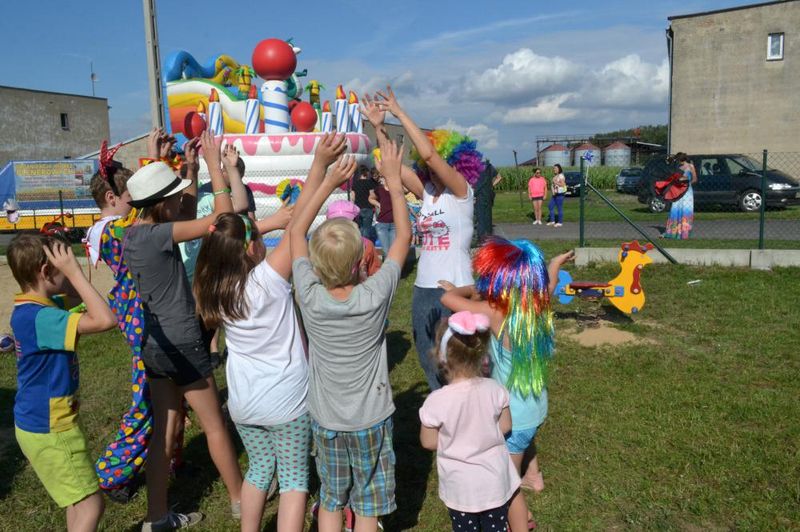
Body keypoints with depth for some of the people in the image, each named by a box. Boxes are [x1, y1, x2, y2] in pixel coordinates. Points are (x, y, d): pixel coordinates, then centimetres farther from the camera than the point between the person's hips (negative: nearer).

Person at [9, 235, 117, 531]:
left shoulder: (35, 307, 1)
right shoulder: (38, 317, -29)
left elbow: (78, 297, 18)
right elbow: (106, 320, -39)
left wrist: (70, 276, -2)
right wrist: (74, 271, -32)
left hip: (46, 422, 10)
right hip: (48, 430, -10)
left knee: (80, 500, 23)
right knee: (90, 507, 0)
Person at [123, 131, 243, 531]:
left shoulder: (132, 234, 3)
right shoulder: (158, 235, -22)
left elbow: (185, 212, 19)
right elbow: (221, 218, -26)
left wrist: (191, 166, 16)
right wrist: (214, 164, -19)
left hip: (154, 343, 8)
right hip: (182, 343, -8)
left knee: (163, 430, 16)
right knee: (215, 426, 10)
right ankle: (240, 499, 28)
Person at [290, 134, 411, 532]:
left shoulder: (309, 297, -21)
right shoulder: (375, 297, -24)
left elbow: (297, 229, -8)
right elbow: (403, 236, -10)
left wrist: (322, 168, -8)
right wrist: (393, 178, -4)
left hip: (325, 421, 2)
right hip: (371, 421, -1)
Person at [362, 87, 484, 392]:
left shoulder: (461, 191, -8)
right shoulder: (427, 192, 9)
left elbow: (428, 153, -20)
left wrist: (399, 112, -16)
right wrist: (378, 127, -5)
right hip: (423, 289, 7)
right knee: (429, 365, 17)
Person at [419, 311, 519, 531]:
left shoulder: (436, 401, -26)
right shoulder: (495, 389, -17)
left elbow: (429, 442, -13)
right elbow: (505, 427, -2)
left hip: (460, 487, -2)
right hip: (494, 481, 2)